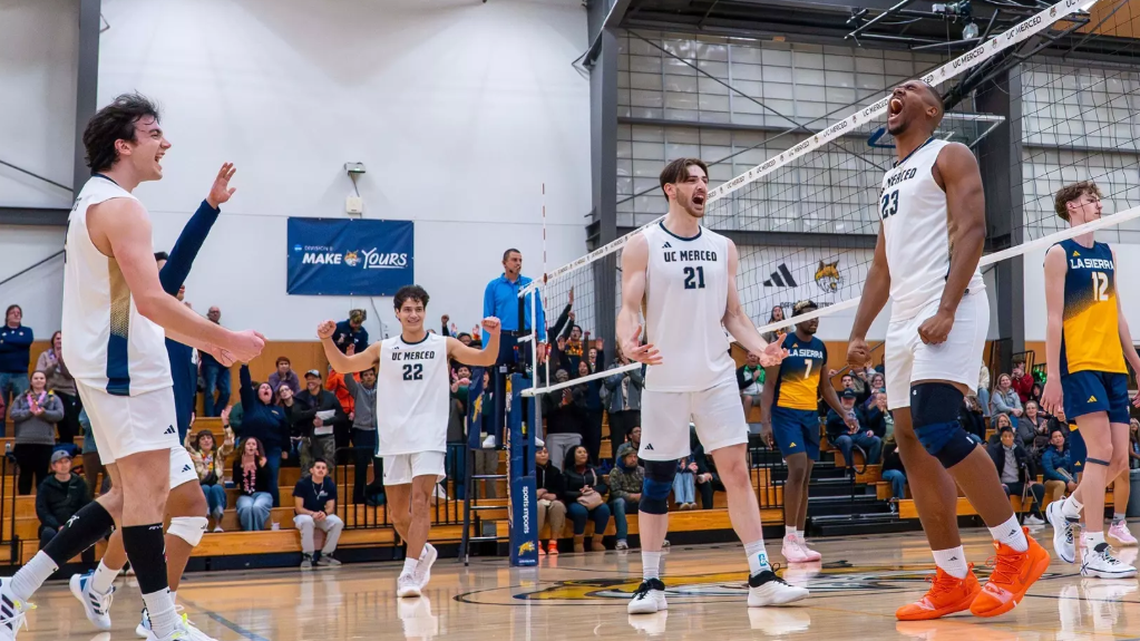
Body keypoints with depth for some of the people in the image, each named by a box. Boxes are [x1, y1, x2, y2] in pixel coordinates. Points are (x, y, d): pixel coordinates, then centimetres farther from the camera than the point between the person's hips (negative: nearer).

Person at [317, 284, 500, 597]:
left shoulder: (443, 345, 2)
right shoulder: (383, 349, 8)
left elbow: (486, 359, -5)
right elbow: (342, 365, 9)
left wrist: (494, 335, -24)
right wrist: (327, 339, -8)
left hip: (429, 438, -3)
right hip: (394, 439, 3)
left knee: (420, 500, -18)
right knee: (397, 511, 9)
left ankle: (409, 574, -19)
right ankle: (423, 552, 36)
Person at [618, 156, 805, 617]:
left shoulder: (723, 247, 11)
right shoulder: (643, 245, 0)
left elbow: (733, 314, 14)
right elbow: (629, 308, -6)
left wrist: (759, 348, -5)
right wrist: (629, 345, -27)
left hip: (717, 376, 3)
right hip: (665, 379, -3)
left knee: (737, 470, -2)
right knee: (657, 481, 2)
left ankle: (761, 578, 1)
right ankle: (651, 583, 11)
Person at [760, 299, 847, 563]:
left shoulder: (820, 347, 11)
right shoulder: (783, 343, -7)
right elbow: (769, 385, -8)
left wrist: (843, 412, 11)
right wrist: (765, 422, -16)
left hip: (811, 415, 7)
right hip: (785, 413, -7)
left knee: (806, 478, 6)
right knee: (797, 469, -19)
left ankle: (800, 539, 10)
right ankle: (789, 538, -12)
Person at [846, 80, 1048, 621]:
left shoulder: (950, 156, 1)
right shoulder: (890, 178, 25)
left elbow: (971, 231, -12)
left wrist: (946, 310, -23)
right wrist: (858, 332, 17)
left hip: (949, 312, -9)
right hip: (905, 320, 9)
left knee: (936, 429, -23)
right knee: (912, 444, 3)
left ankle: (1018, 550, -9)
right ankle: (953, 582, 9)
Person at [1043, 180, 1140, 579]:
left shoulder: (1108, 254, 18)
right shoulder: (1059, 254, -1)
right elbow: (1053, 318, -7)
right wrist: (1052, 375, -13)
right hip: (1079, 365, -7)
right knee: (1101, 451, -14)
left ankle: (1065, 510, 27)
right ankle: (1094, 552, -12)